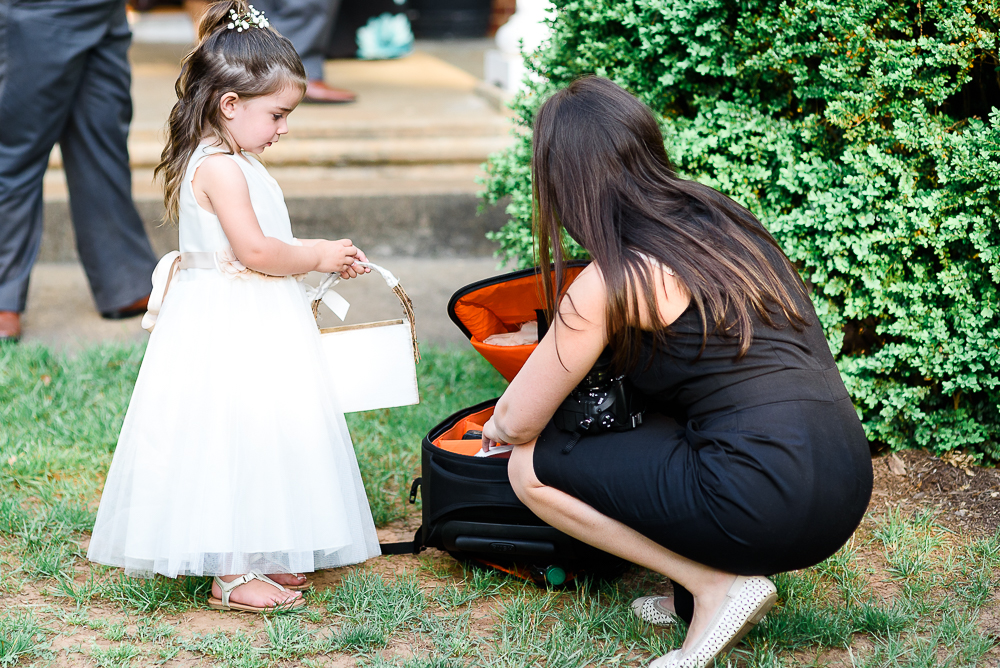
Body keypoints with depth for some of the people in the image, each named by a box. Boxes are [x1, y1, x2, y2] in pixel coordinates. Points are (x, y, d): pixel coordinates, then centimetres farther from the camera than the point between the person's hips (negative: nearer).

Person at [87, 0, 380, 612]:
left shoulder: (235, 161, 14)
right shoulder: (220, 167, -18)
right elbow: (256, 251, -23)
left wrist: (321, 255, 12)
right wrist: (317, 256, -9)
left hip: (253, 325, 10)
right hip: (226, 329, -10)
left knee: (254, 439, 14)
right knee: (230, 440, -6)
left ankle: (259, 556, 23)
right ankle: (231, 575, 0)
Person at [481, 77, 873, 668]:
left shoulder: (614, 281, -6)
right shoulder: (720, 218, 15)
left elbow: (518, 423, 2)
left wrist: (499, 424, 27)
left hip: (770, 504, -8)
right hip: (850, 486, 8)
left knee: (530, 468, 5)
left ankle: (718, 586, -1)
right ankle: (695, 592, 17)